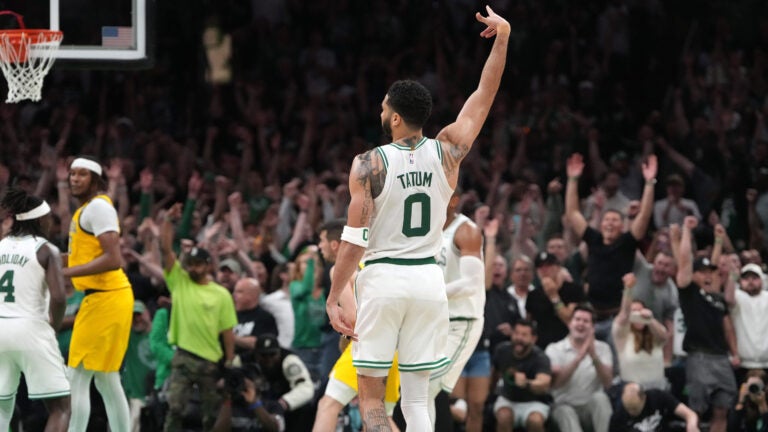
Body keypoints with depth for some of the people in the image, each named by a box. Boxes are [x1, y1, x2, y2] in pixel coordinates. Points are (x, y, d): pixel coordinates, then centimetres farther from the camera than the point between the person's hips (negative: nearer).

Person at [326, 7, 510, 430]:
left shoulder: (368, 164, -9)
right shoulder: (447, 151, 1)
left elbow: (354, 239, -12)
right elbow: (484, 96, 13)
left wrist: (332, 299, -9)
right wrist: (501, 39, 18)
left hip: (383, 279, -4)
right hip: (428, 279, 4)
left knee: (371, 396, 3)